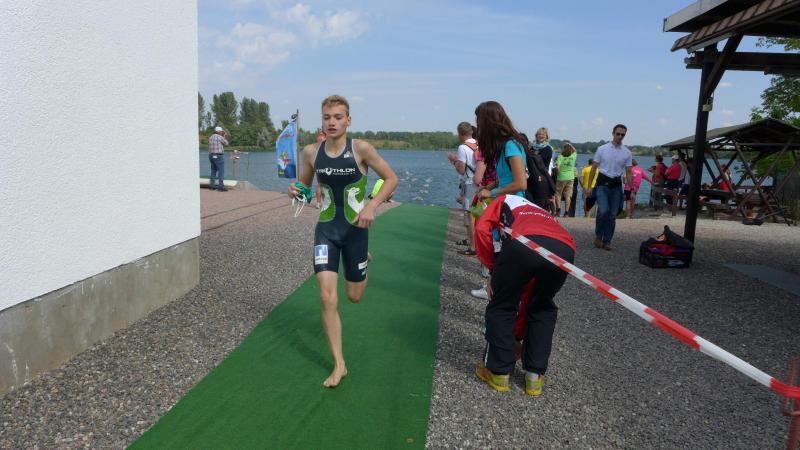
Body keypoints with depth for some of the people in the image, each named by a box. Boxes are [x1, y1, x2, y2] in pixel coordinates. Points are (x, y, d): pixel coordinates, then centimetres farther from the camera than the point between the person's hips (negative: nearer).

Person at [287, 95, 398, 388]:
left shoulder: (361, 149, -13)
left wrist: (372, 205, -21)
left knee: (354, 296, 13)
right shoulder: (311, 152, -4)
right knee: (327, 297, -10)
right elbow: (305, 183, 13)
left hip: (354, 228, -1)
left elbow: (391, 179, -6)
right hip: (326, 228, 2)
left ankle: (361, 266, 51)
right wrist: (295, 191, -11)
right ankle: (339, 364, 6)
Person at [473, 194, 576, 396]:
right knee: (543, 309, 29)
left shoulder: (505, 201, 35)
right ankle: (535, 377, 31)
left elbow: (482, 229, 12)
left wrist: (494, 271, 18)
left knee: (501, 308, 18)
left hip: (524, 242, -4)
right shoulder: (543, 213, 44)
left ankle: (498, 373, 27)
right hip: (565, 248, 5)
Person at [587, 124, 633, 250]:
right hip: (603, 183, -3)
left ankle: (607, 241, 15)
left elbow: (628, 172, 7)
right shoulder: (602, 149, -1)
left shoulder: (627, 153, 4)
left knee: (612, 215, 4)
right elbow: (594, 168, 2)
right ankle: (598, 235, 4)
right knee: (603, 210, -18)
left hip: (616, 184, 3)